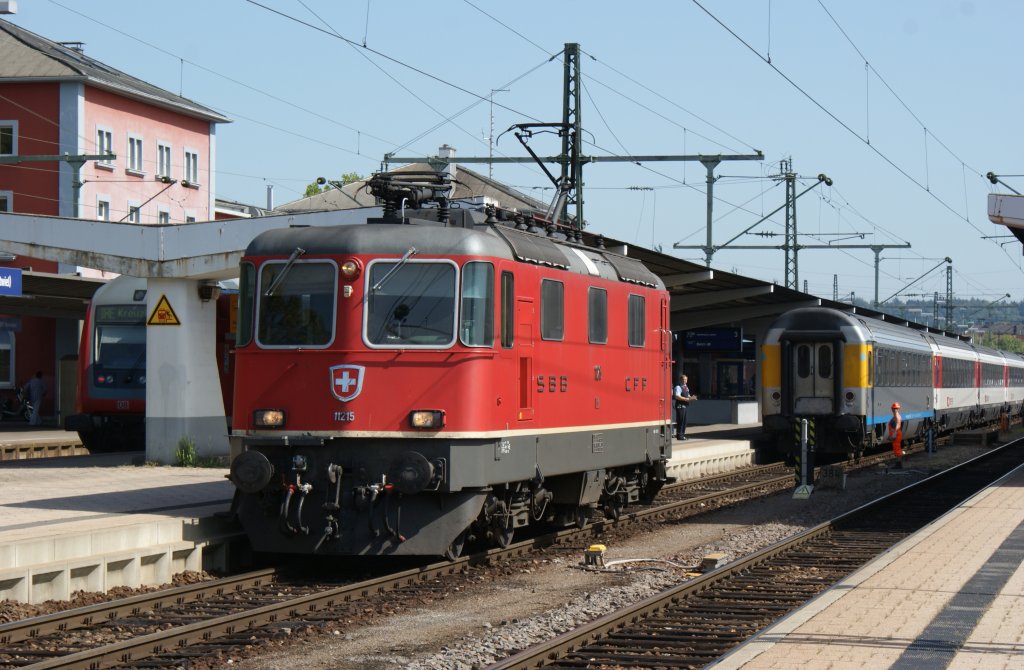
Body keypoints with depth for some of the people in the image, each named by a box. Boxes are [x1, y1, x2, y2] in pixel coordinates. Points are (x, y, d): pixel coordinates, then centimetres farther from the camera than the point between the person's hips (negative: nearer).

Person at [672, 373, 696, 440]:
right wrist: (687, 399, -23)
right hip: (680, 406, -10)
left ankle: (682, 434, 21)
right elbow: (677, 397, -23)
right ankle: (679, 435, -4)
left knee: (684, 421, 13)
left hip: (685, 406, 10)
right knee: (680, 420, -8)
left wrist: (691, 397, 6)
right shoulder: (678, 387, -12)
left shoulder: (686, 387, 18)